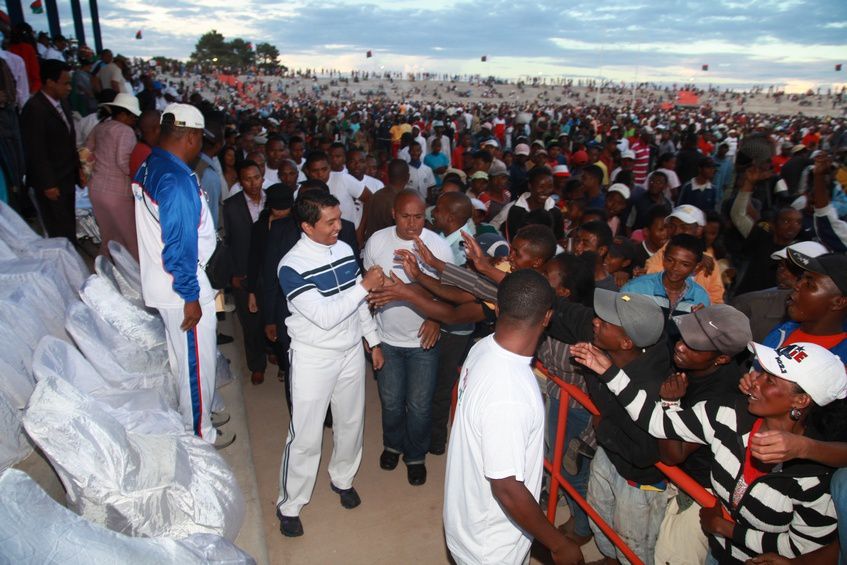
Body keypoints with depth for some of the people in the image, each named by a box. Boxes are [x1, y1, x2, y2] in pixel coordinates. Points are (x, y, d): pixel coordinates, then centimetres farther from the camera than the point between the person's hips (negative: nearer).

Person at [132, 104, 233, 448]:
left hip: (160, 280, 10)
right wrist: (191, 296, -19)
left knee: (183, 356, 24)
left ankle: (201, 410, 43)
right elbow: (180, 245, -26)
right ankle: (199, 432, 22)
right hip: (182, 288, -10)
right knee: (197, 361, 6)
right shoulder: (177, 180, -25)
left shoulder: (149, 168, 6)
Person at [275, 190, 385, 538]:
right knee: (306, 435, 6)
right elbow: (325, 316, -26)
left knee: (351, 422, 19)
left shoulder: (345, 250, -2)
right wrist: (365, 286, -25)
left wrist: (373, 342, 11)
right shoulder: (292, 266, -21)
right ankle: (289, 505, 27)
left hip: (351, 352, 6)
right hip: (313, 359, -5)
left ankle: (342, 478, 44)